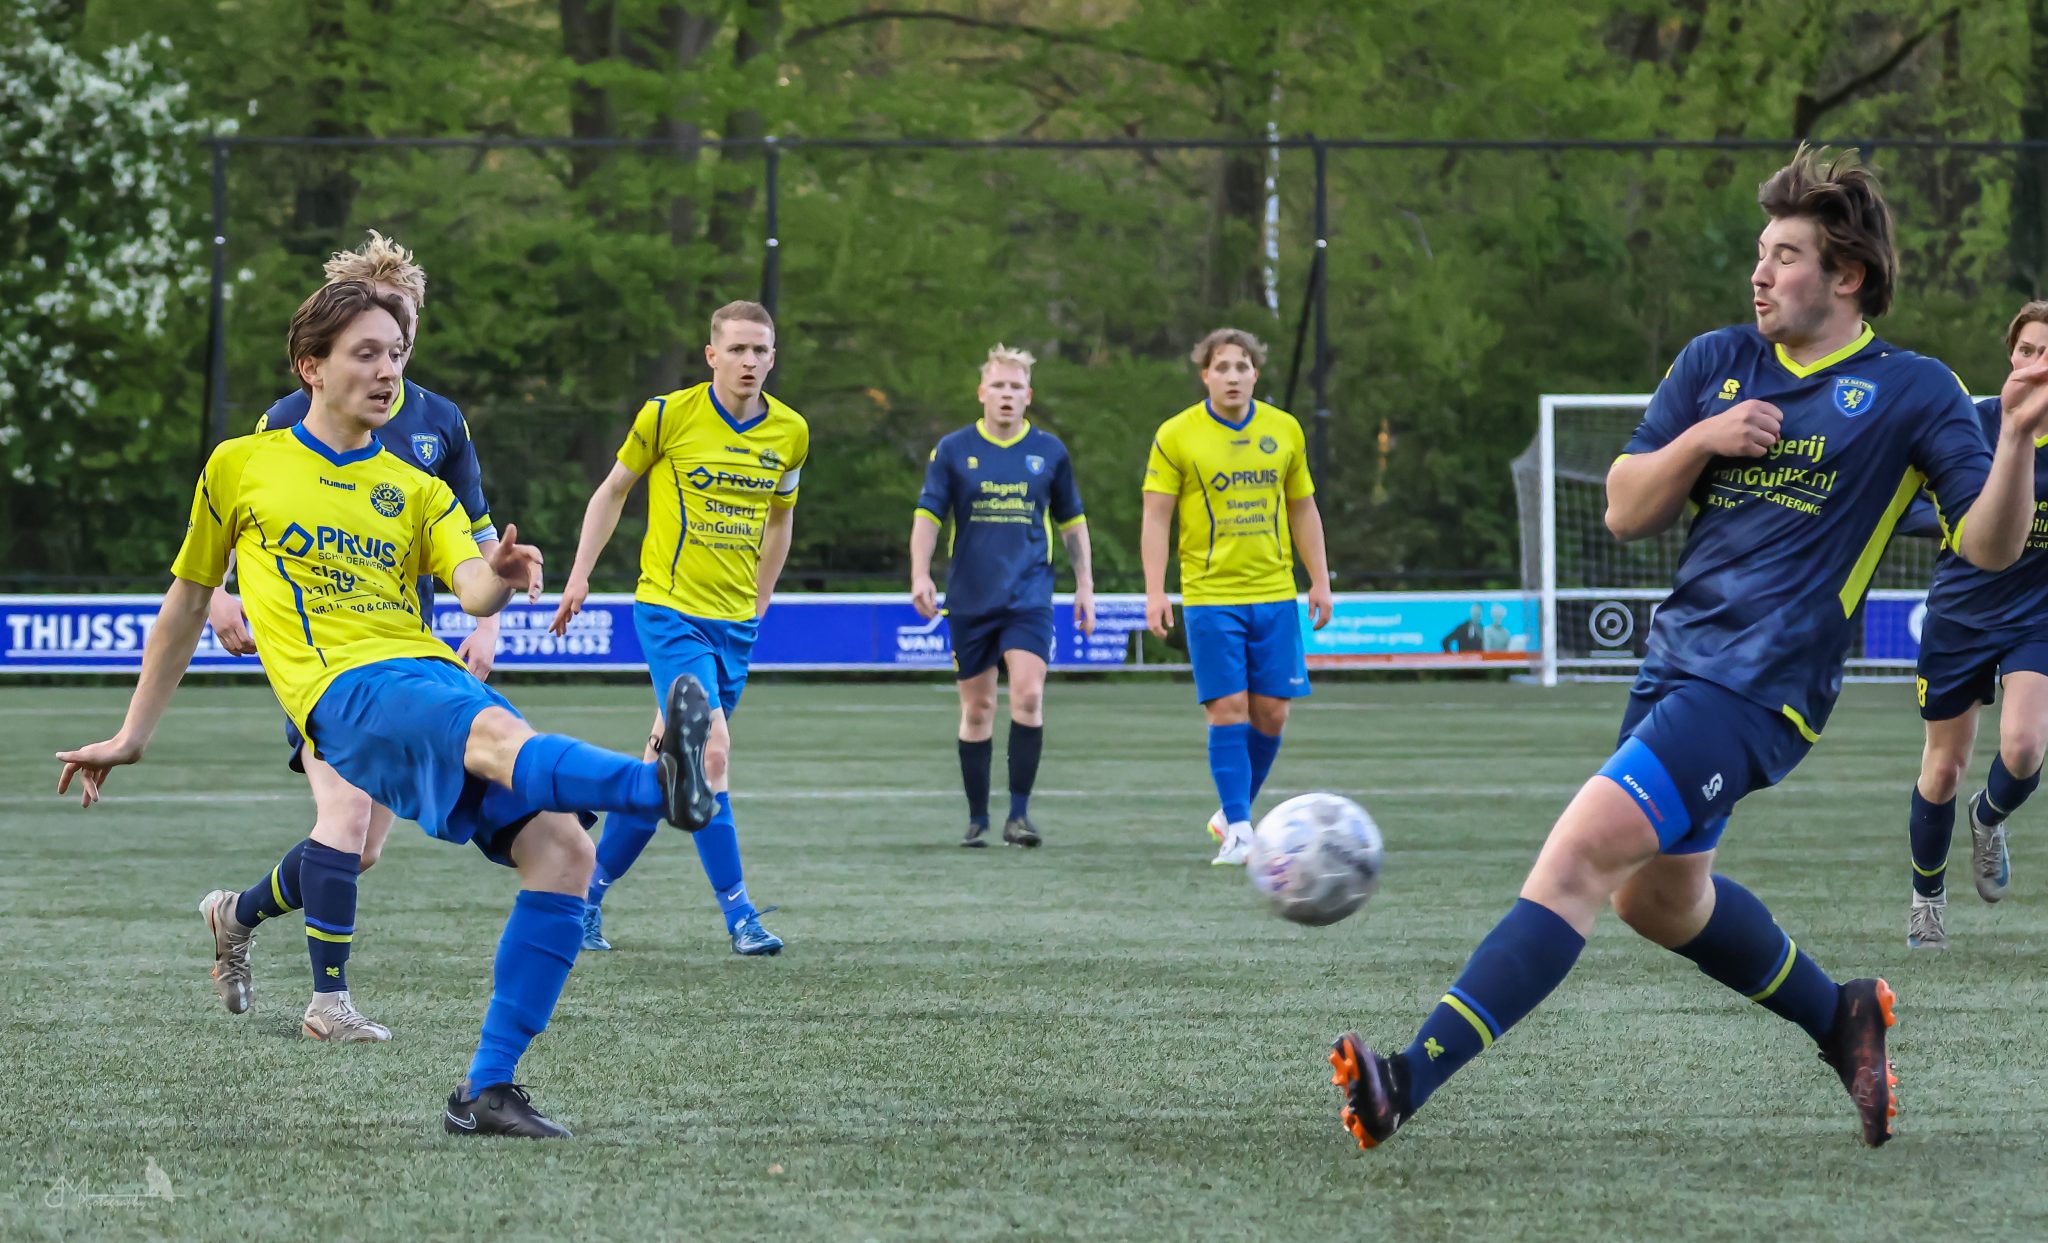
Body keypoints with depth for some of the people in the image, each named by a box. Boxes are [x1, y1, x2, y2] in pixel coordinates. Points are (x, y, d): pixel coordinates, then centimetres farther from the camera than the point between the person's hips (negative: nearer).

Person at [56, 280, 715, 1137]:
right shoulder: (241, 467, 17)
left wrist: (499, 578, -20)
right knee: (499, 731, -37)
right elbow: (187, 601, 26)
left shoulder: (416, 492, 24)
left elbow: (471, 586, 5)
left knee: (561, 847, -17)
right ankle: (661, 786, -68)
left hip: (437, 677, 5)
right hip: (343, 689, -5)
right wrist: (132, 736, 27)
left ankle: (486, 1091, -14)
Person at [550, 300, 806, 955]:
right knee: (710, 748, -17)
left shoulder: (790, 432, 4)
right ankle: (738, 913, -12)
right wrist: (579, 576, 2)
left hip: (735, 623, 5)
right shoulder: (668, 415, -7)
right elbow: (613, 490, 5)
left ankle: (591, 888, 23)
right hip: (670, 611, -5)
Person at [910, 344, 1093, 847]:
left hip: (1029, 594, 0)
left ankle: (1019, 814, -11)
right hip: (970, 599, 0)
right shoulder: (953, 450, 2)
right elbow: (928, 515, 0)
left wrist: (1084, 584, 12)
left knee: (1028, 695, -16)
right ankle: (977, 819, 14)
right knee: (976, 709, 4)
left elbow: (1072, 521, 15)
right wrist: (920, 575, -14)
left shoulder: (1049, 451, 6)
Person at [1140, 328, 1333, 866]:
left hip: (1274, 595, 3)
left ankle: (1233, 812, 22)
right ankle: (1238, 831, -2)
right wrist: (1155, 592, -11)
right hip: (1210, 595, -3)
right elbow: (1156, 518, -3)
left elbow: (1303, 509, 15)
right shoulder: (1176, 436, -3)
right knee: (1228, 710, -8)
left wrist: (1319, 580, 11)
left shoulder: (1284, 430, 7)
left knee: (1271, 712, 2)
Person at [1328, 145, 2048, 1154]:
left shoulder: (1912, 392, -3)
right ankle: (1839, 1017, 43)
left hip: (1762, 687, -8)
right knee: (1657, 898, 21)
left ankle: (1412, 1080, -26)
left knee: (1580, 853, -20)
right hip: (1676, 659, 8)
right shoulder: (1717, 363, 10)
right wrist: (1702, 440, -9)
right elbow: (1625, 513, 10)